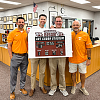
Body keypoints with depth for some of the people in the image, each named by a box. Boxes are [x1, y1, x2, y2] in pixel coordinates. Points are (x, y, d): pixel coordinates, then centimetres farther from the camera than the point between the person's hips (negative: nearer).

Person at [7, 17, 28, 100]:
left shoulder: (27, 33, 7)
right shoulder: (12, 33, -3)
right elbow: (9, 46, -3)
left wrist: (28, 54, 3)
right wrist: (11, 57, -8)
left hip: (24, 56, 4)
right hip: (15, 56, -3)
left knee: (24, 73, 14)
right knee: (13, 74, 4)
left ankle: (22, 88, 33)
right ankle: (12, 91, 19)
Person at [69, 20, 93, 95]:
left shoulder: (85, 35, -7)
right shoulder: (70, 34, -1)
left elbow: (88, 48, -5)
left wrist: (89, 59, -6)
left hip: (82, 59, -1)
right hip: (72, 59, 1)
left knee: (82, 73, 12)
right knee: (73, 73, 13)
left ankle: (82, 87, 34)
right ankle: (74, 86, 36)